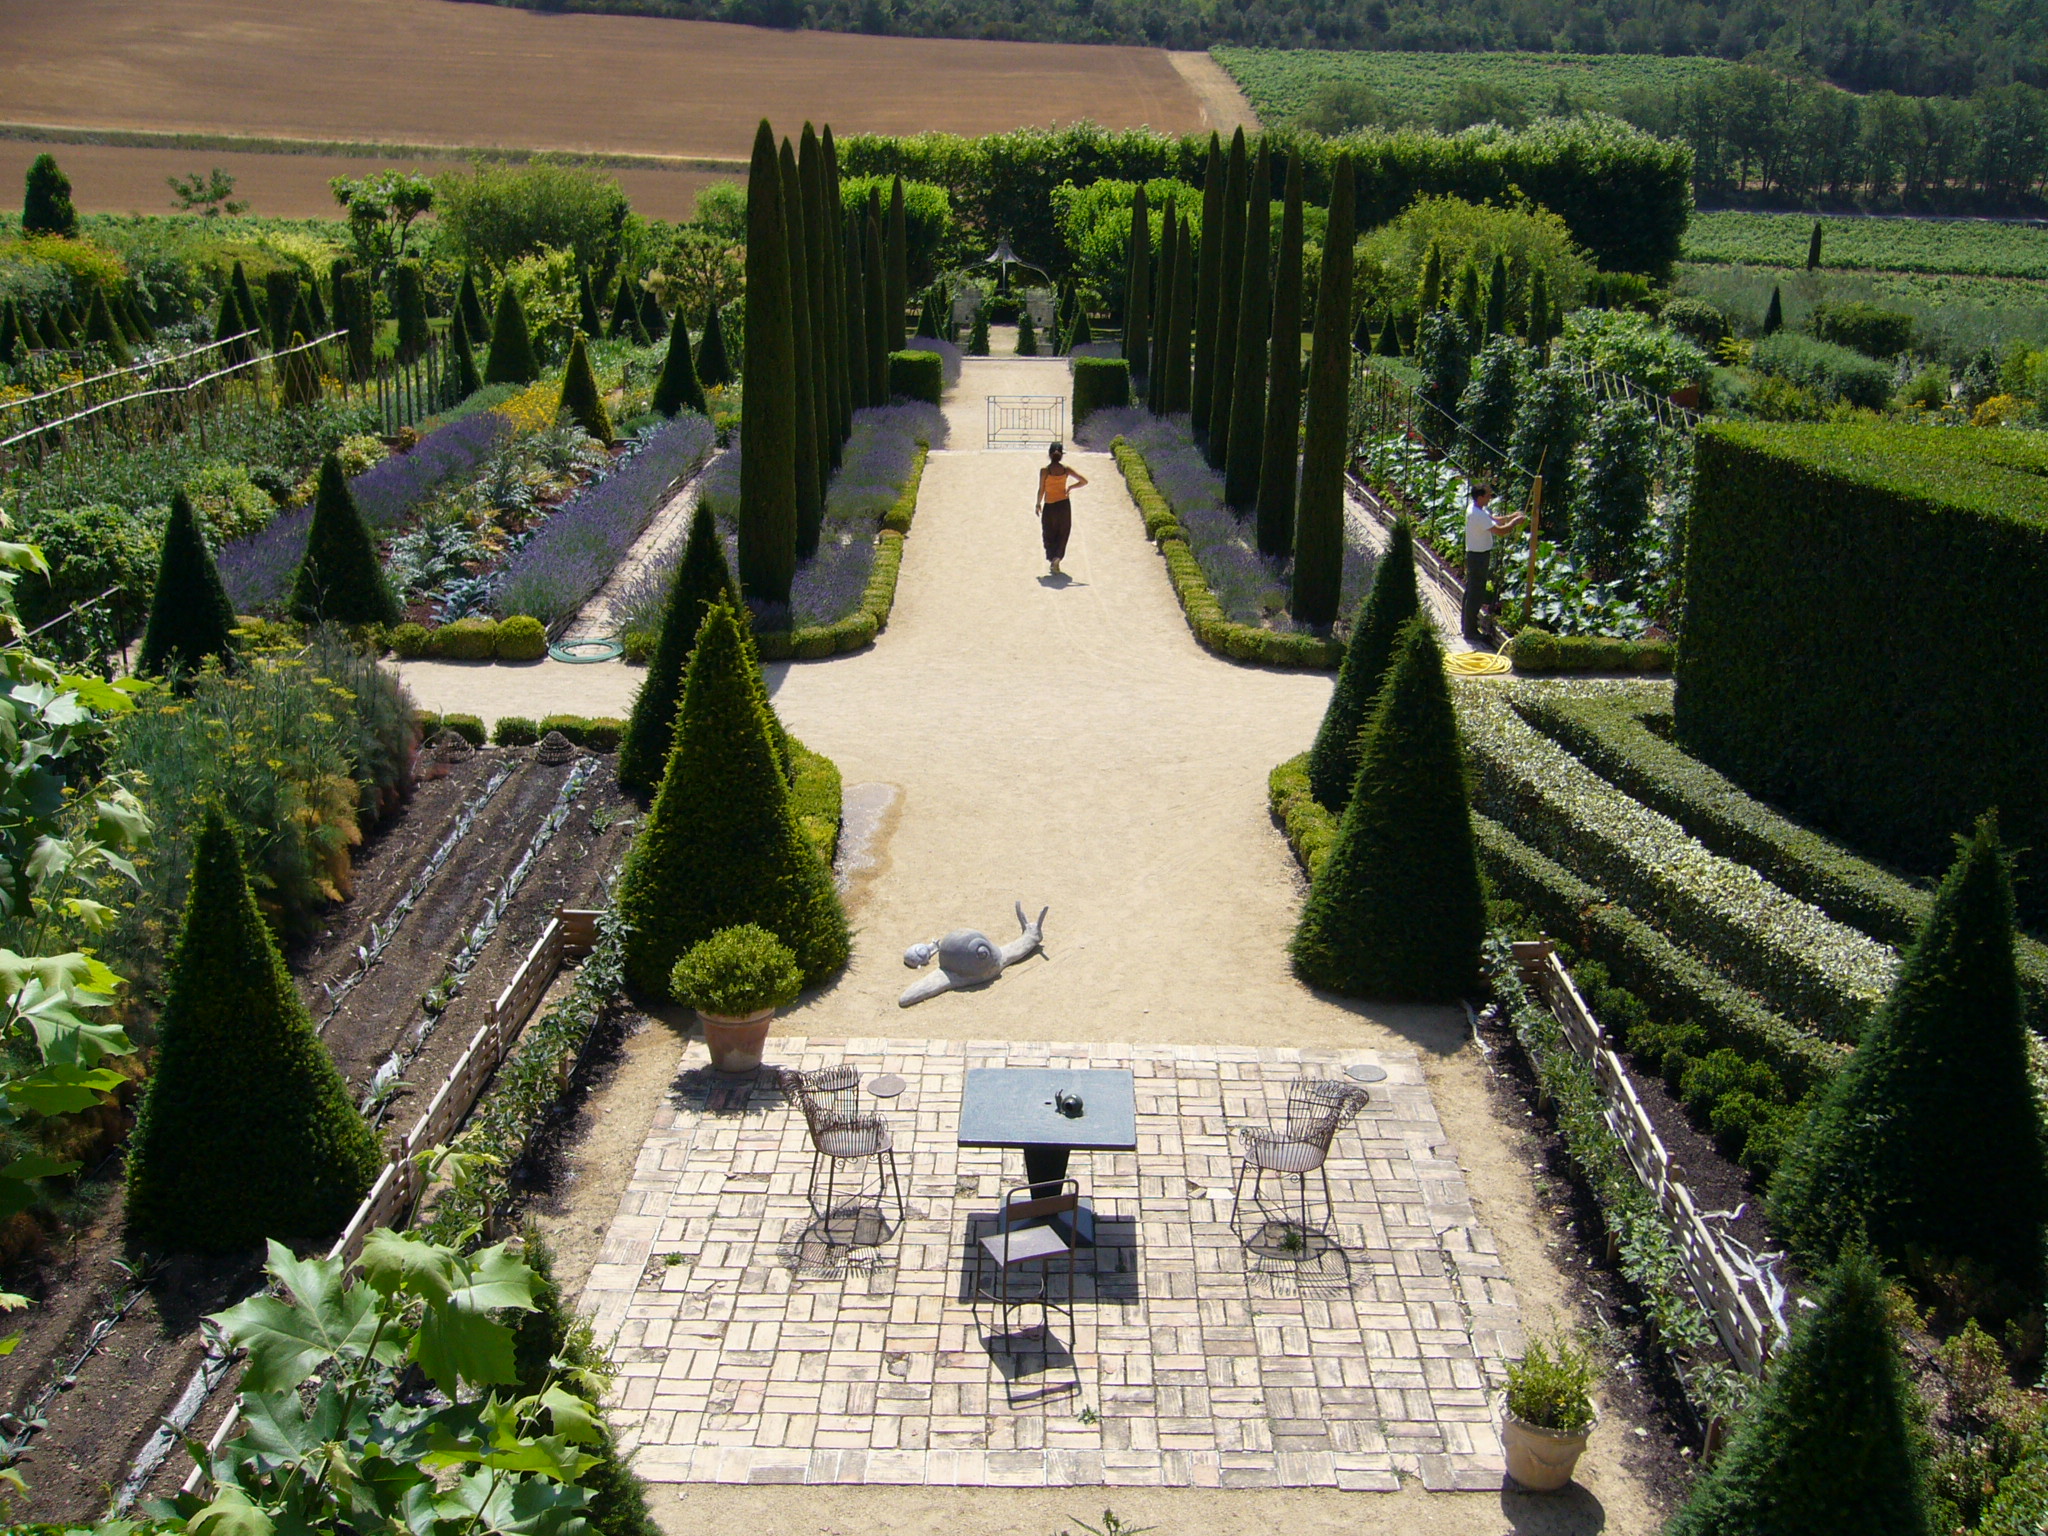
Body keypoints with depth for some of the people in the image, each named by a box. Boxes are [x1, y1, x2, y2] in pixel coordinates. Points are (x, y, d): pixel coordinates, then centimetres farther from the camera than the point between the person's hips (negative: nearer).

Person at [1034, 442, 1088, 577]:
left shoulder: (1044, 470, -12)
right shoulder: (1066, 470, -5)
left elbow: (1041, 490, -9)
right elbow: (1084, 481, -3)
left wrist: (1038, 504, 5)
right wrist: (1070, 487, 9)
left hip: (1049, 506, -2)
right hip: (1064, 505, 2)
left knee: (1049, 535, 13)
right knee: (1062, 534, 11)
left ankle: (1052, 560, 12)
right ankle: (1057, 557, -7)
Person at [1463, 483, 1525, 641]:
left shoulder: (1474, 508, 4)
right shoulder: (1478, 515, -27)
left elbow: (1493, 520, 16)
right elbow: (1500, 531, -29)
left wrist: (1510, 517, 4)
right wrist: (1515, 522, -14)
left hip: (1473, 555, 11)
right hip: (1478, 556, -11)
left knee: (1471, 591, 20)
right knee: (1476, 593, -2)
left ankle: (1466, 624, 31)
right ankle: (1470, 631, 4)